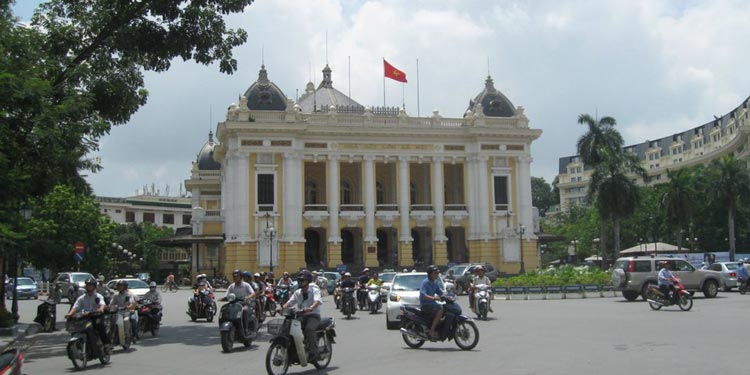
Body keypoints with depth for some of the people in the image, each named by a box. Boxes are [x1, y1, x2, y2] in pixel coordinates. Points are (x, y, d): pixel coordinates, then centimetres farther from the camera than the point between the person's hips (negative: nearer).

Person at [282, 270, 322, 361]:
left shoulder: (314, 290, -2)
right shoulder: (297, 292, 17)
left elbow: (317, 301, -21)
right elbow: (290, 302, 11)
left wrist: (310, 308, -41)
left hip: (313, 316, -5)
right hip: (301, 316, 5)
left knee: (309, 329, -34)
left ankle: (314, 353, -28)